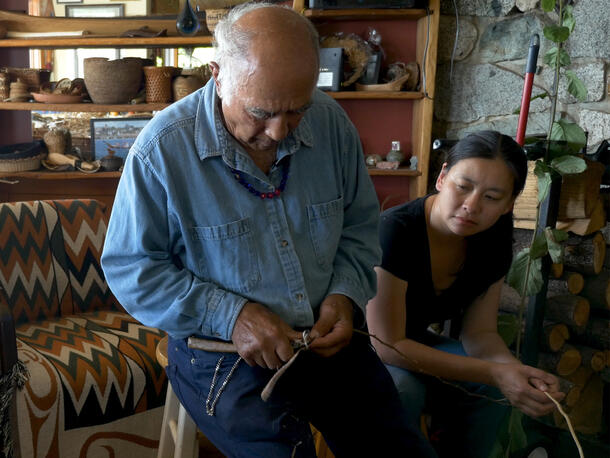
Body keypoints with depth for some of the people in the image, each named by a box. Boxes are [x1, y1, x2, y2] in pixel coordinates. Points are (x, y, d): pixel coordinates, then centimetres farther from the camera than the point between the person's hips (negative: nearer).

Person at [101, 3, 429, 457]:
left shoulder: (331, 123, -4)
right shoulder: (162, 150, -16)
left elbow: (360, 224, 8)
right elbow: (130, 267, -10)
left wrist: (346, 294, -10)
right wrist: (230, 315, -20)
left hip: (327, 336, 4)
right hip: (221, 351, -3)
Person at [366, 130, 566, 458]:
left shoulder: (492, 245, -8)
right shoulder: (395, 231, -30)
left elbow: (479, 333, -3)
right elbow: (388, 345, -30)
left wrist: (517, 370, -26)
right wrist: (494, 373, -33)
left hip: (414, 343, 6)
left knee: (494, 389, -13)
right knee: (402, 388, -33)